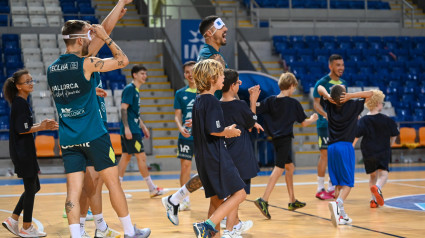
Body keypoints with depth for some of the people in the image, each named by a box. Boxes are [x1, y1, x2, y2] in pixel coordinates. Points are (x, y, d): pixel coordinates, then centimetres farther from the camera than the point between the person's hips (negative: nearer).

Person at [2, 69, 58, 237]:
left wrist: (41, 124, 8)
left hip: (24, 151, 10)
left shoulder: (21, 102, 14)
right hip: (22, 152, -10)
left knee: (34, 187, 16)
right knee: (31, 187, 0)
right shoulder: (20, 103, -16)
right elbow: (21, 129, -21)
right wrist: (42, 127, -12)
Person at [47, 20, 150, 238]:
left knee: (73, 191, 2)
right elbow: (123, 60, -3)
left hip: (67, 139, 5)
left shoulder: (51, 69, 8)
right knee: (113, 183, 6)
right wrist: (105, 37, 5)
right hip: (93, 136, -5)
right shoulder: (86, 64, -11)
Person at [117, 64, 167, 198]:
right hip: (130, 130, -10)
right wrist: (127, 127, -24)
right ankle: (152, 189, 0)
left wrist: (143, 126, 26)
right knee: (141, 157, -5)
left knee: (126, 157, 9)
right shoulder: (129, 89, -11)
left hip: (133, 130, 10)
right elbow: (123, 109, -18)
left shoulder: (135, 90, 18)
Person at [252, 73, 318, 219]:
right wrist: (313, 119, 22)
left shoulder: (270, 100, 5)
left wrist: (254, 99, -5)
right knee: (279, 168, -10)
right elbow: (304, 123, 3)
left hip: (276, 139, 7)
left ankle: (292, 201, 27)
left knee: (290, 167, 19)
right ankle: (264, 200, -23)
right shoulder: (293, 103, -6)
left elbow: (254, 111, -4)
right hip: (285, 138, -7)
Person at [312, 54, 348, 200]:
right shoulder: (322, 83, -9)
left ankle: (332, 188, 16)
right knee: (325, 154, -7)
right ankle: (320, 189, 0)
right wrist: (326, 114, -30)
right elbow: (316, 103, -14)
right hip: (325, 124, -7)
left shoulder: (343, 83, 13)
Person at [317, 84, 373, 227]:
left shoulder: (329, 106, 6)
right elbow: (370, 94, 1)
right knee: (347, 183, -5)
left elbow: (320, 88, 19)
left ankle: (341, 215, 6)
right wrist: (350, 96, -8)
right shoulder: (352, 106, -4)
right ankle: (338, 203, -30)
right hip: (346, 147, -4)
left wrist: (327, 96, -1)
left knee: (338, 184, 8)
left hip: (332, 147, 4)